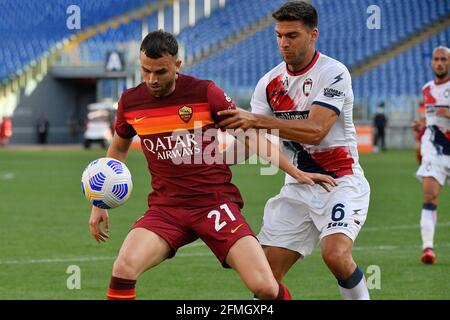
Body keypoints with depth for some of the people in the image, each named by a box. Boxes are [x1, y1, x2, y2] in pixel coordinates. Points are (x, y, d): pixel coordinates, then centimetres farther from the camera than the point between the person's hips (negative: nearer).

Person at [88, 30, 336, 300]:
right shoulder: (130, 101, 3)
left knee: (264, 286, -15)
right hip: (166, 207, 2)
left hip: (216, 204, -2)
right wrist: (99, 204, 20)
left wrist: (296, 172, 2)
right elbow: (118, 148, 22)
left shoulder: (204, 92, -6)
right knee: (124, 269, -26)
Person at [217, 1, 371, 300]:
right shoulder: (270, 83, 5)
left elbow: (315, 131, -25)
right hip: (297, 187, 6)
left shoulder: (332, 73, -13)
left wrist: (256, 120, -31)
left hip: (340, 182, -5)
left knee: (336, 254, -29)